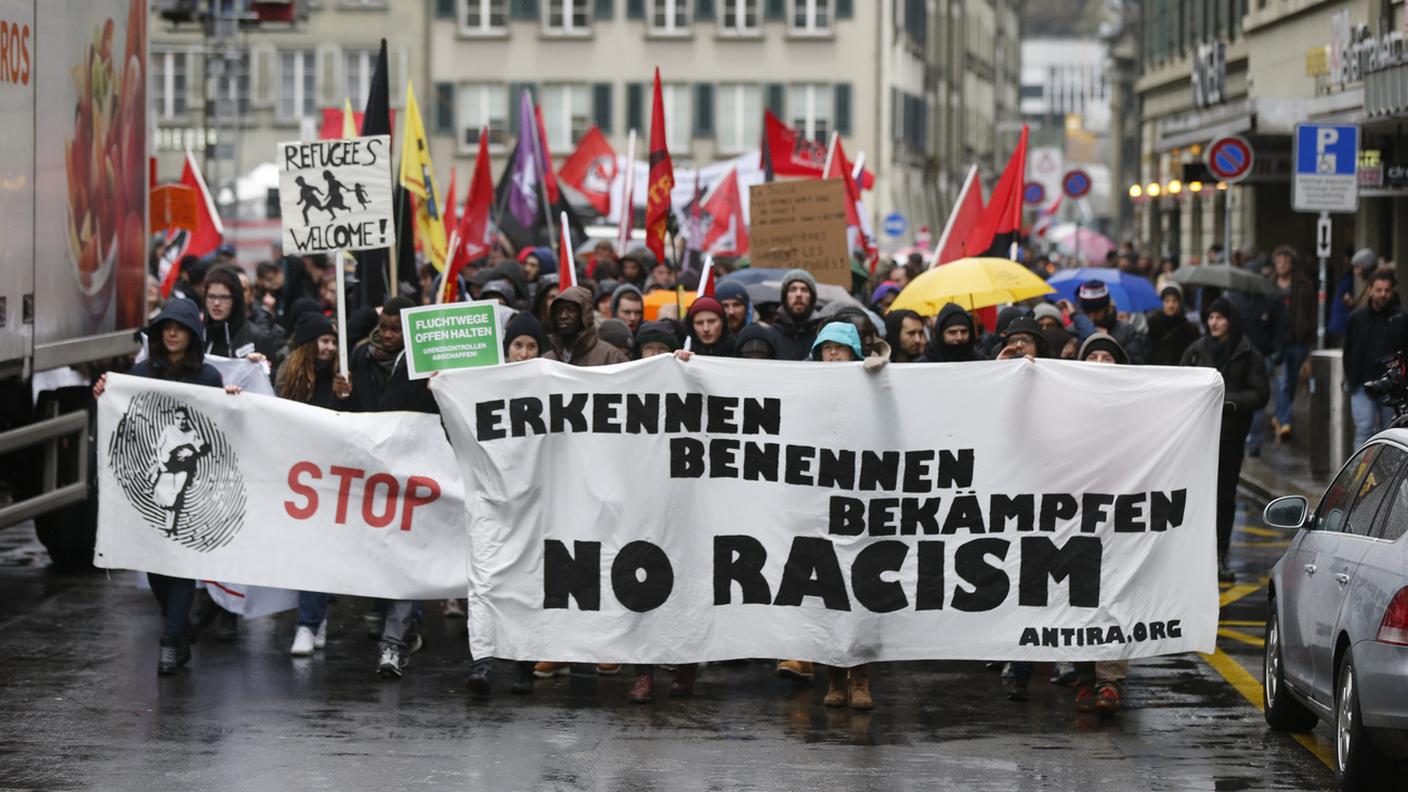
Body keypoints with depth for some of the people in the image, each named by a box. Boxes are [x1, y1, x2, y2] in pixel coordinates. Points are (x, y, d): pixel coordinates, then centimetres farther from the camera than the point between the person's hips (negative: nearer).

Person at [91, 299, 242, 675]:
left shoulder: (208, 376, 2)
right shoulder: (141, 372, 9)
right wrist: (102, 397, -4)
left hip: (191, 480, -3)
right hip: (148, 477, 3)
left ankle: (172, 642, -4)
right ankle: (180, 631, 24)